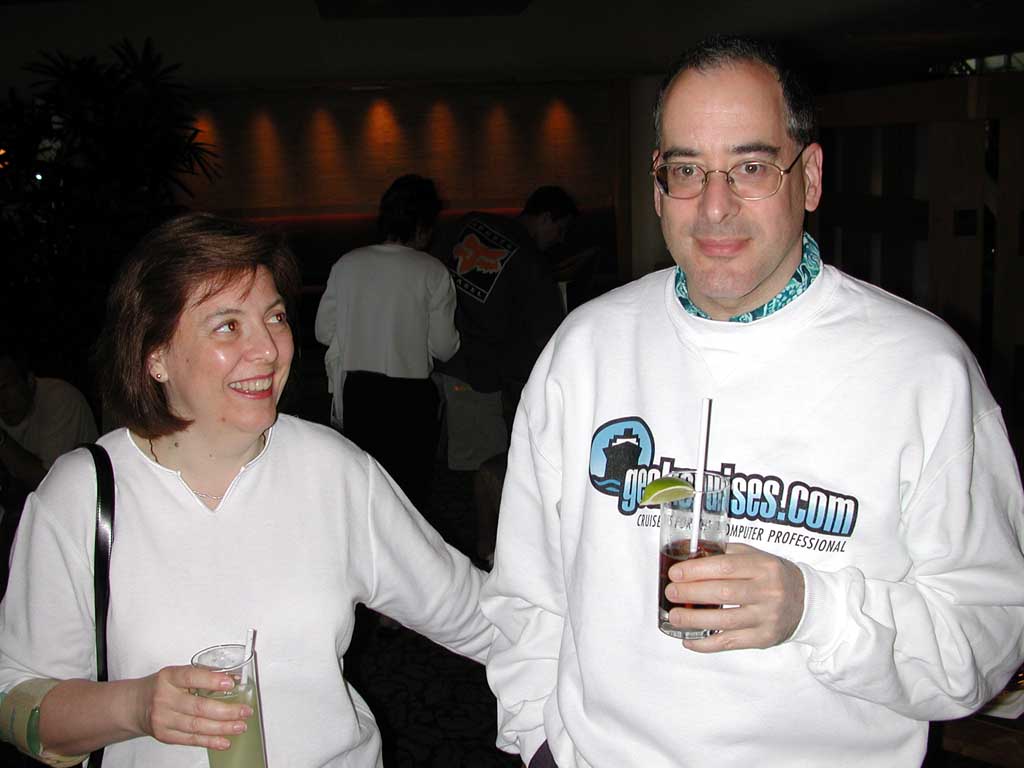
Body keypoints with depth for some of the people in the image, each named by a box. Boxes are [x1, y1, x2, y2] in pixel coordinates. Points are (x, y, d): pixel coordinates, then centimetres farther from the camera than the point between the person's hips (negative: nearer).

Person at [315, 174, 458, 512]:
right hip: (409, 395, -3)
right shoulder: (432, 272, -10)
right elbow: (443, 347, -7)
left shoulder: (347, 264, 0)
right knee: (410, 487, 8)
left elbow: (324, 332, 5)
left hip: (356, 391, 4)